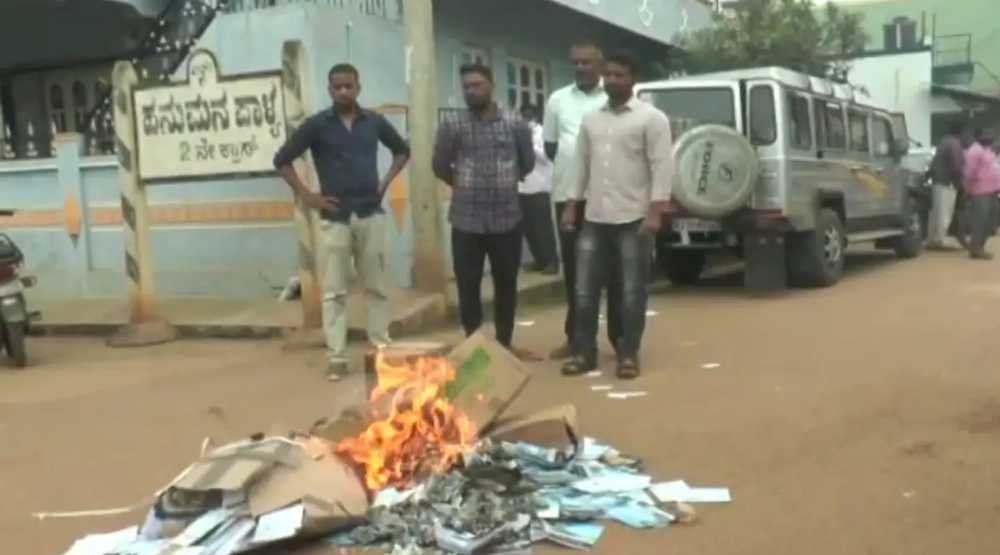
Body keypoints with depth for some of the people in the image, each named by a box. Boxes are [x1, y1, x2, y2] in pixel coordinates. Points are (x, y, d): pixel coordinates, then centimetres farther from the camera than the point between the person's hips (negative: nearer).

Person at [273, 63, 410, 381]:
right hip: (334, 218, -2)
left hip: (371, 215, 2)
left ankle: (381, 348, 20)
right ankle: (337, 358, 6)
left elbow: (402, 150, 20)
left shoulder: (375, 122, 5)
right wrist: (307, 196, -5)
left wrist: (385, 183, 7)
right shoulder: (317, 125, -2)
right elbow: (282, 160, 0)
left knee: (376, 286, 9)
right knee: (334, 291, 1)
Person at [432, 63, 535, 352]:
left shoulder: (516, 124, 1)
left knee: (506, 284, 10)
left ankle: (505, 342, 26)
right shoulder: (452, 126, -1)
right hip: (466, 220, -1)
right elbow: (440, 165, 8)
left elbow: (528, 163, 12)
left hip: (507, 218, 1)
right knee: (468, 286, 3)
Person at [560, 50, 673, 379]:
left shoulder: (651, 118, -3)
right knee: (585, 290, 5)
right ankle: (584, 352, 16)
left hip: (634, 218, -5)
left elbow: (662, 167, -8)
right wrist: (571, 206, 10)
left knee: (632, 291, 3)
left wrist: (655, 212, -16)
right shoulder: (591, 119, 14)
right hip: (594, 219, 5)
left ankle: (628, 355, 13)